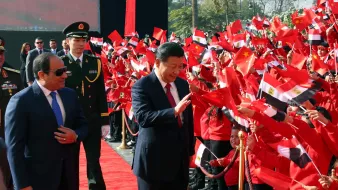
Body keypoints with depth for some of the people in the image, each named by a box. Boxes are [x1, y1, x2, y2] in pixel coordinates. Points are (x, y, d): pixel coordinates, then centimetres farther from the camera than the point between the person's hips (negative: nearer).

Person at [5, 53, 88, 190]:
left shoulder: (70, 94, 6)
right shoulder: (21, 101, -13)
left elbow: (83, 125, 15)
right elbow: (15, 147, -14)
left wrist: (75, 136, -8)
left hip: (68, 174, 6)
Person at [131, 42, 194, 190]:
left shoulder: (183, 84, 9)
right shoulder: (142, 86, -11)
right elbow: (142, 117, -26)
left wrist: (190, 149, 16)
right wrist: (174, 111, -35)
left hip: (180, 159, 6)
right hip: (154, 159, -6)